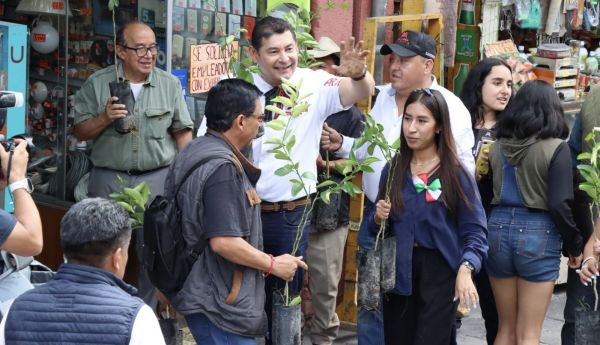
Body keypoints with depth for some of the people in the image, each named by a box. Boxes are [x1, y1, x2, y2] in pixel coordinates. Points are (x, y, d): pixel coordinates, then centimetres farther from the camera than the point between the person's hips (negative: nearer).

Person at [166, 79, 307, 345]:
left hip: (197, 290, 10)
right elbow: (224, 241, -27)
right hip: (220, 303, -10)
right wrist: (273, 265, -15)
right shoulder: (223, 168, -22)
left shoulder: (193, 151, 9)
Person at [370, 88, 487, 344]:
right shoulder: (392, 170, 6)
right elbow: (377, 229, 14)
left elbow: (474, 231, -10)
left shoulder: (456, 174, -6)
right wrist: (378, 219, -9)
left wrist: (465, 270, -27)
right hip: (398, 272, 4)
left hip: (439, 271, -4)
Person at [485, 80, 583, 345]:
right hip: (538, 234, -4)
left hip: (498, 229, 4)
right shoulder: (555, 148, -9)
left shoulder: (498, 146, 4)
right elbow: (560, 204, -12)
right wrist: (574, 246, -1)